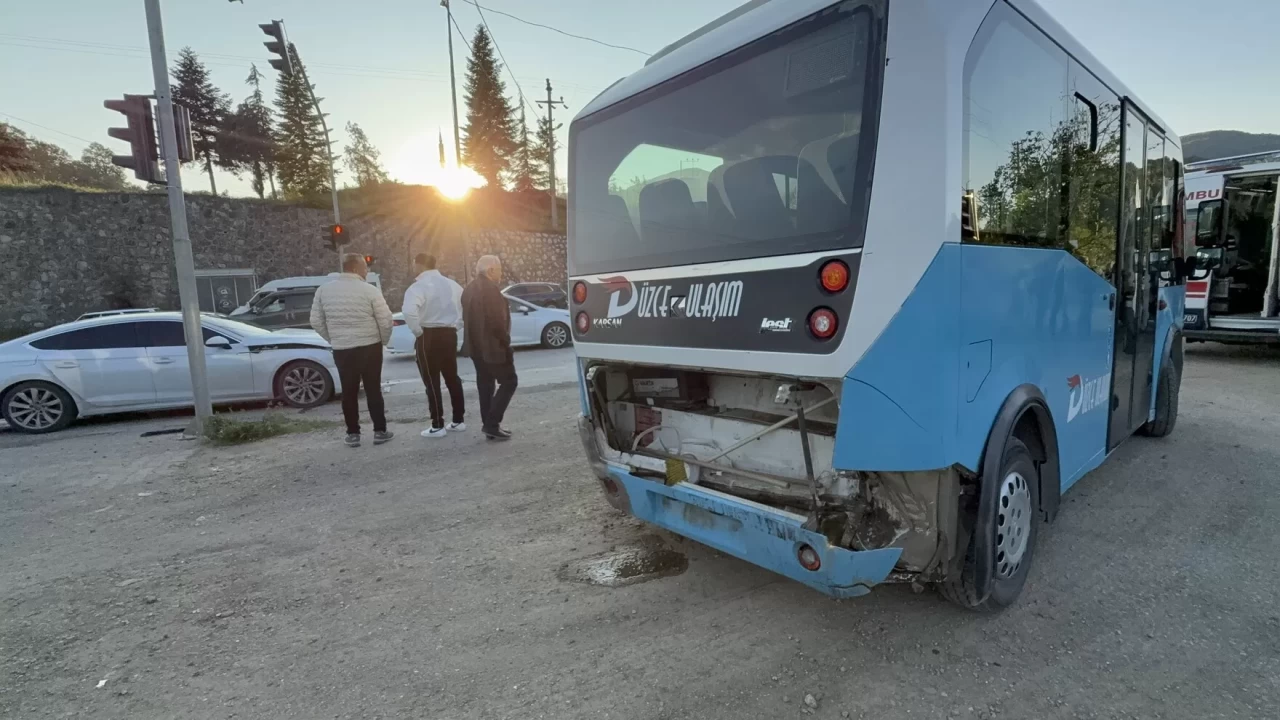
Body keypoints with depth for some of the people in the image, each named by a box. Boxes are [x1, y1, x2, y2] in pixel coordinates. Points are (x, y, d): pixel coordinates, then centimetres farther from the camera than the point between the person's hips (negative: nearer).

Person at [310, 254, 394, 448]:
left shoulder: (323, 289, 3)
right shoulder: (370, 290, -9)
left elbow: (316, 321, 6)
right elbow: (385, 320, -10)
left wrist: (334, 339, 17)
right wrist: (383, 340, 8)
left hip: (341, 350, 3)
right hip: (370, 347, -3)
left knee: (349, 392, 10)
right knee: (373, 390, 6)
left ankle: (353, 434, 13)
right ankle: (380, 431, 10)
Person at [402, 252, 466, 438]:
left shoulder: (419, 286, -12)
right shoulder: (452, 284, 10)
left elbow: (409, 311, -30)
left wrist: (417, 331, -15)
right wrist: (456, 325, 13)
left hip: (428, 336, -6)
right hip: (449, 334, 7)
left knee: (432, 382, 0)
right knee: (452, 378, 13)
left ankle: (437, 426, 3)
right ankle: (458, 420, 19)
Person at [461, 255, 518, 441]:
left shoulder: (469, 289, 14)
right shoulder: (490, 289, -17)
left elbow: (468, 318, 16)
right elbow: (498, 321, -22)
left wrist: (476, 340, 17)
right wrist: (506, 342, -12)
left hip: (476, 345, 10)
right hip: (492, 346, -10)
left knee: (485, 384, 13)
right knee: (508, 381, -1)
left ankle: (488, 425, 16)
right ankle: (492, 424, -5)